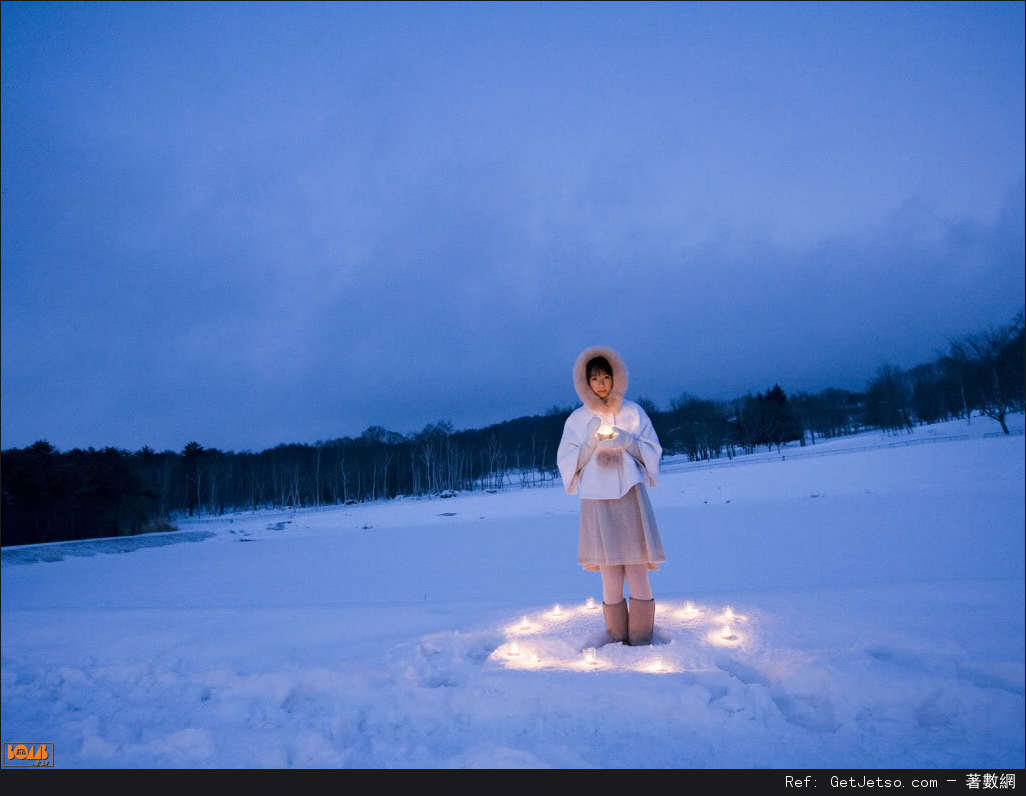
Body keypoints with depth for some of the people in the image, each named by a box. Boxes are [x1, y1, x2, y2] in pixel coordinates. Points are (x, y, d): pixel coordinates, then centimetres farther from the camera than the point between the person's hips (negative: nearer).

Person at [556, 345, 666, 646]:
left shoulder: (633, 412, 9)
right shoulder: (577, 419, 8)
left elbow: (653, 450, 11)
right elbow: (567, 461, 6)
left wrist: (628, 443, -8)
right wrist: (591, 442, -10)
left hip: (630, 496, 0)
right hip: (596, 500, 0)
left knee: (637, 571, -4)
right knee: (610, 577, -2)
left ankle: (641, 642, 6)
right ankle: (617, 641, 10)